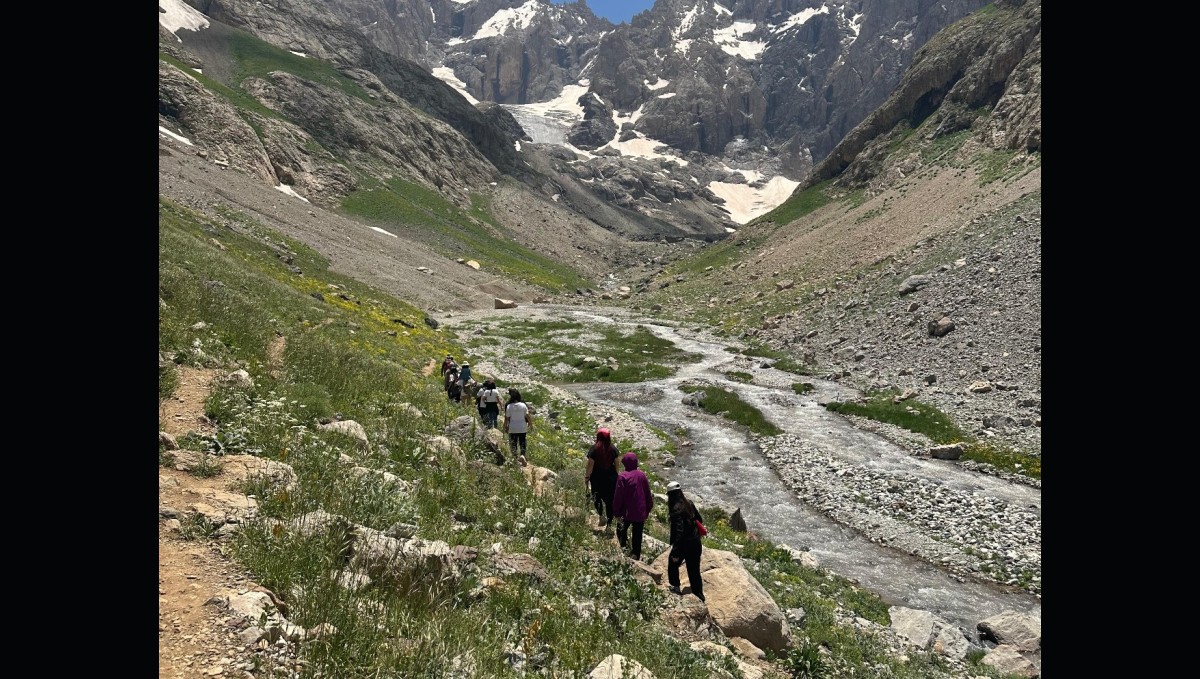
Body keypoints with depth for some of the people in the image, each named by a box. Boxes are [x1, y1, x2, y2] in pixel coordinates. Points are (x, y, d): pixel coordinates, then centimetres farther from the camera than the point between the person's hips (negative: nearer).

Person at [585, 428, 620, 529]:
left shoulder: (594, 449, -15)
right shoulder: (613, 449, -6)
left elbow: (590, 465, -12)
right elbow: (616, 464, 2)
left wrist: (586, 477, -1)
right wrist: (615, 476, 17)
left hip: (597, 477, -2)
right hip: (611, 478, 2)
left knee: (597, 496, 20)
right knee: (610, 499, 11)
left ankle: (602, 515, 0)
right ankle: (609, 524, 14)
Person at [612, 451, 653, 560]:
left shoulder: (622, 477, -16)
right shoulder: (642, 475, -4)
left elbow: (618, 497, -14)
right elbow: (648, 494, 4)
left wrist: (617, 513, -6)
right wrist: (648, 510, 16)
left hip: (627, 512, -3)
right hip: (640, 513, 3)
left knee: (621, 530, 17)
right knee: (637, 534, 14)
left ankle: (624, 546, 0)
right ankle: (636, 555, 19)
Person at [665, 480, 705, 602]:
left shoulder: (676, 509, -22)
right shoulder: (689, 503, 0)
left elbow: (679, 531, -27)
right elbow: (700, 520, 11)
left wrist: (675, 553, -24)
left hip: (684, 543, -7)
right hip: (696, 543, 7)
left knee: (673, 564, 20)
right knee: (694, 570, 18)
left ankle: (675, 588, 22)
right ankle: (699, 596, 25)